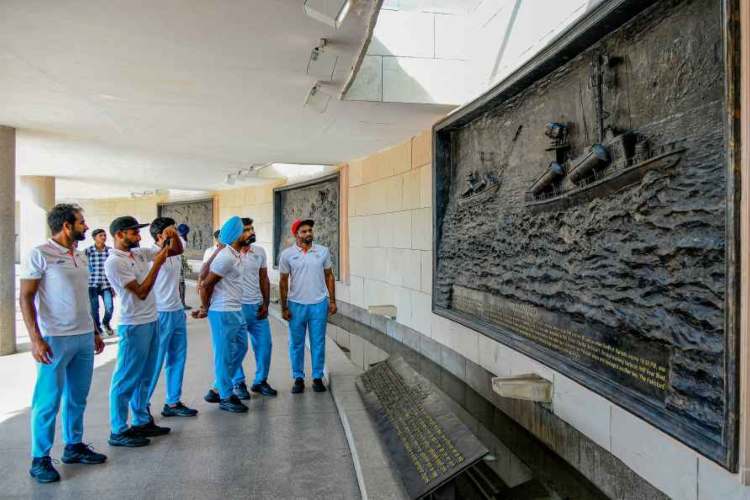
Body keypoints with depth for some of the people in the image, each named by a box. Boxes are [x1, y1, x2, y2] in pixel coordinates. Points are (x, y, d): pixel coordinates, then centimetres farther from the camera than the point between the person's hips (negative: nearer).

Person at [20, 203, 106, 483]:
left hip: (84, 337, 7)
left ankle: (74, 446, 27)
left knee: (78, 397, 13)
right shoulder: (39, 255, -8)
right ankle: (40, 459, 14)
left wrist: (94, 332, 18)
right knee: (48, 401, 2)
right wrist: (35, 339, -17)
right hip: (54, 339, -7)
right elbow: (25, 298, -10)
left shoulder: (80, 256, 13)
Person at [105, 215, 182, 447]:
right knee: (126, 380, 0)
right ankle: (118, 432, 10)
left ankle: (141, 422, 28)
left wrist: (174, 236, -6)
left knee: (144, 377, 16)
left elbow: (177, 250, 14)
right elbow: (141, 292, -19)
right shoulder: (114, 262, -14)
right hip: (134, 326, -8)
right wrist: (157, 263, -18)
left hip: (151, 322, 8)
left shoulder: (140, 253, 8)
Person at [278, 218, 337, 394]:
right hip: (296, 305, -1)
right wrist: (284, 307, -1)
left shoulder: (323, 251, 1)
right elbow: (283, 282, 1)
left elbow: (329, 276, 7)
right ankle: (298, 378, 21)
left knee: (318, 343, 7)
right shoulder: (287, 254, -3)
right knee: (296, 344, 8)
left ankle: (317, 377, 19)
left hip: (319, 305, 1)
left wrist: (332, 301, 3)